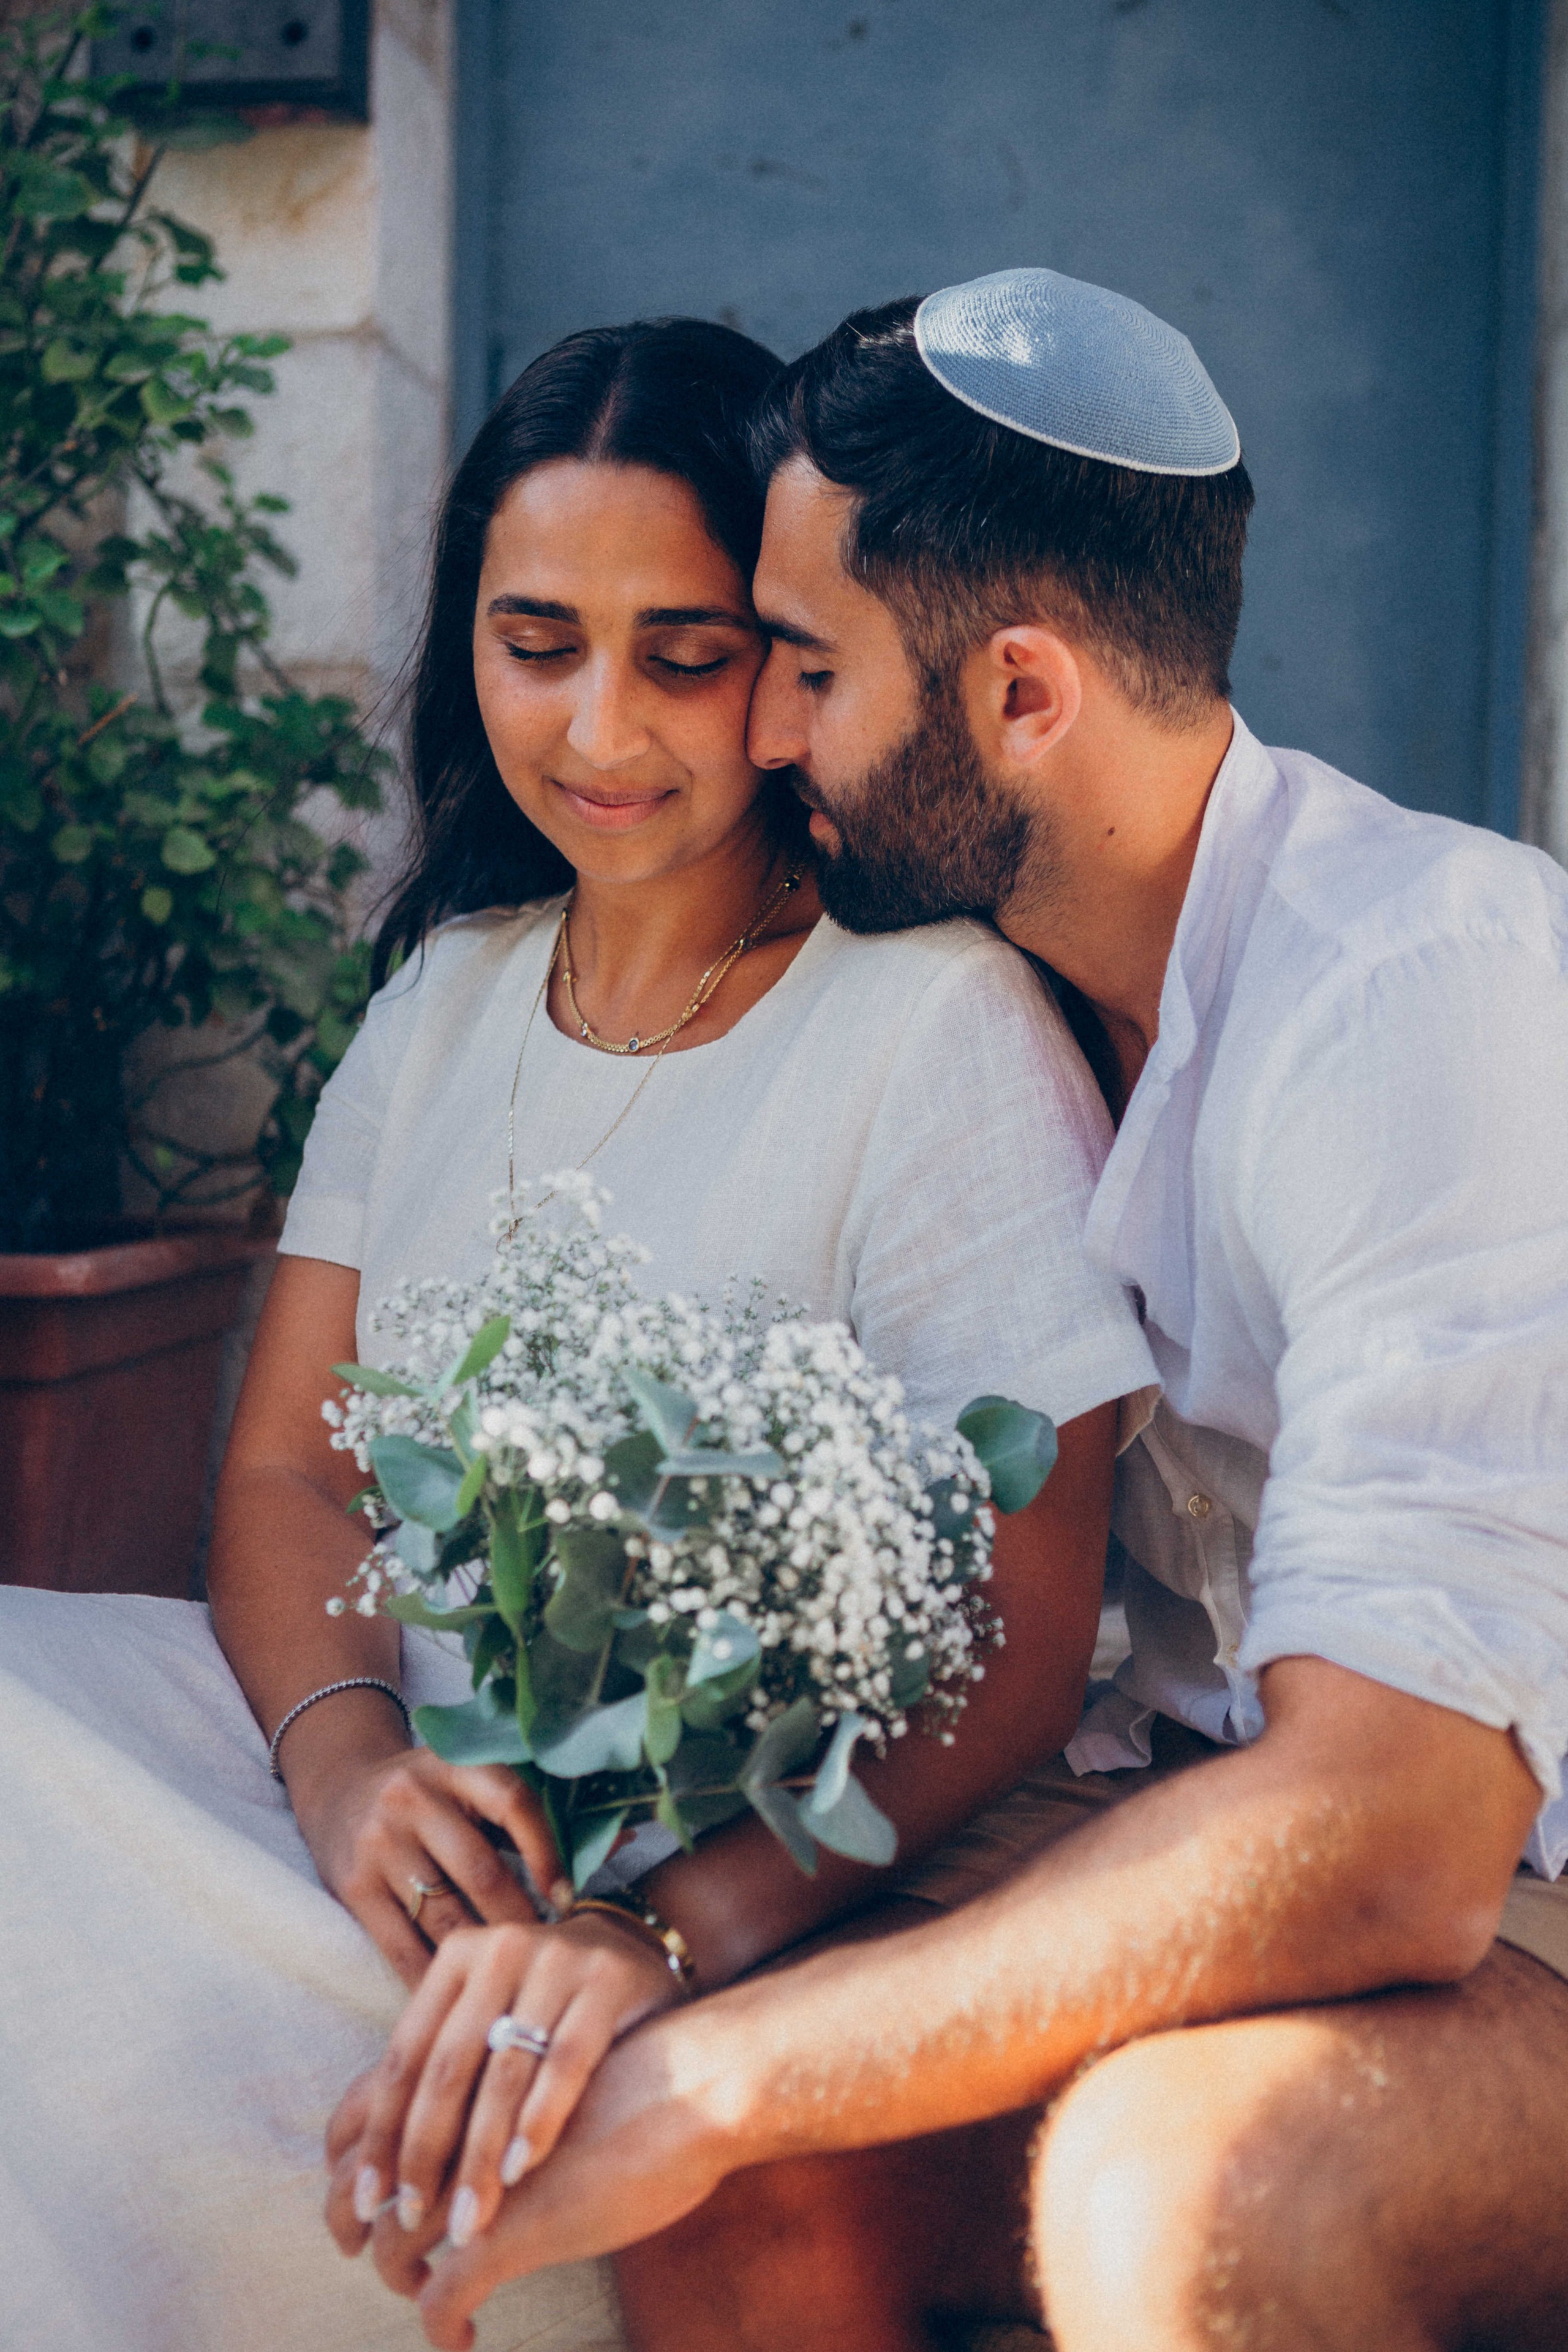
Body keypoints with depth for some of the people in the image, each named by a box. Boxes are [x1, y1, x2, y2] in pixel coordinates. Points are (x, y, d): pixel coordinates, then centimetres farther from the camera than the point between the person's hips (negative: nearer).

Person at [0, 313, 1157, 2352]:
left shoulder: (940, 1029, -11)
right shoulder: (449, 988, 10)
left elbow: (1017, 1652, -13)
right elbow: (287, 1470, 6)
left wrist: (677, 1927, -29)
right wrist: (347, 1765, -16)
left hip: (734, 1864, -6)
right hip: (392, 1749, 6)